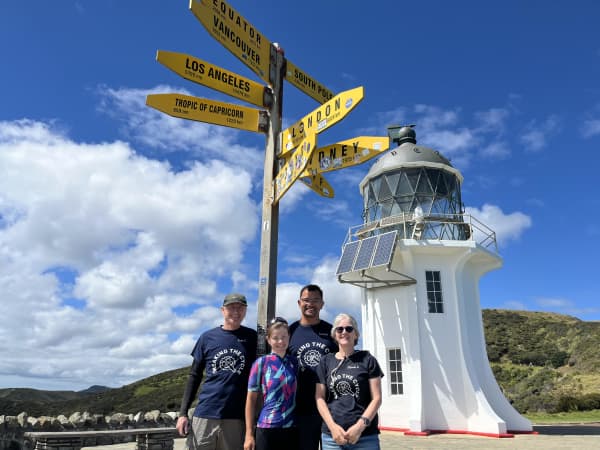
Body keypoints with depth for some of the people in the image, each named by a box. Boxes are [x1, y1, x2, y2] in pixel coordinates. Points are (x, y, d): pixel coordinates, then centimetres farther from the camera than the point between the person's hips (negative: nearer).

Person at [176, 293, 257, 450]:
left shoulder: (252, 338, 2)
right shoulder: (207, 337, 4)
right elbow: (194, 376, 9)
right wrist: (183, 413, 3)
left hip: (236, 417, 0)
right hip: (205, 413, 1)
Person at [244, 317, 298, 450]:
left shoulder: (295, 362, 4)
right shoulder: (261, 363, -4)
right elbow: (251, 399, -2)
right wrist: (249, 434, -4)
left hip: (291, 428, 3)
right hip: (267, 428, -3)